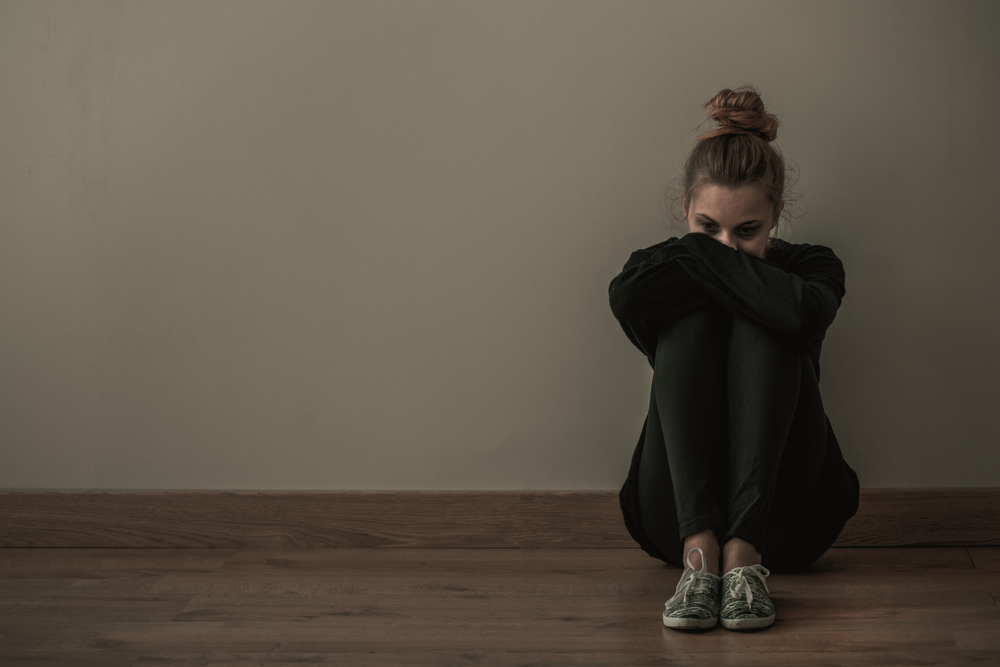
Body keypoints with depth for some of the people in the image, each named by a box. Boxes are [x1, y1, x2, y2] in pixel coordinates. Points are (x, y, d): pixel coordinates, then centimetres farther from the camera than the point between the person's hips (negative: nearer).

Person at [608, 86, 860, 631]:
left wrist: (697, 255, -18)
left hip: (779, 520, -1)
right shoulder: (666, 268, 5)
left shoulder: (810, 267, 2)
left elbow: (802, 310, -27)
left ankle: (744, 551, -35)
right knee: (692, 319, -21)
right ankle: (699, 549, -36)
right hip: (678, 516, 1)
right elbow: (625, 298, -23)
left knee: (761, 329, -22)